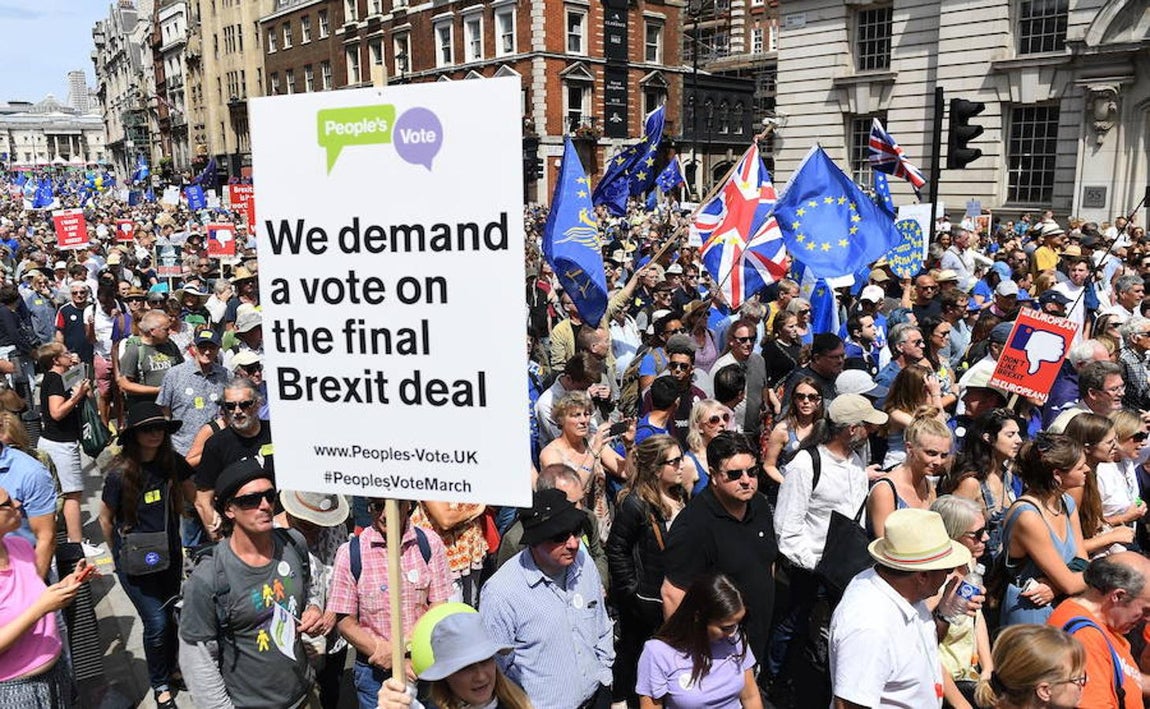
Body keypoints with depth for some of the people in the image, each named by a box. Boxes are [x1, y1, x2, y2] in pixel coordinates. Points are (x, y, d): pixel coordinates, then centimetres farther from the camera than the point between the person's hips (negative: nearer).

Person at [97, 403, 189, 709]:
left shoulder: (172, 463, -8)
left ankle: (171, 667, 41)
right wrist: (120, 552, 8)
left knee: (171, 614, 15)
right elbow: (105, 518, -4)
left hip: (169, 554, 4)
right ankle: (160, 684, 20)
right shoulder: (120, 473, -19)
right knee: (156, 623, -4)